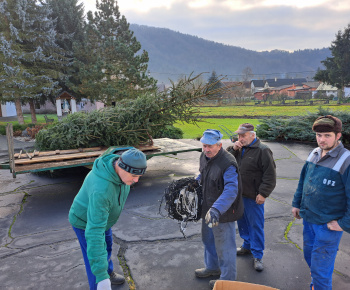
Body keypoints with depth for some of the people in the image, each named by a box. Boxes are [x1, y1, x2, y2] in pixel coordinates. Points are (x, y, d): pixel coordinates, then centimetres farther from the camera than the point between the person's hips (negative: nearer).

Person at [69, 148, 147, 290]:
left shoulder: (119, 164, -20)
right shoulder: (101, 189, -46)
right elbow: (94, 233, -46)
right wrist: (101, 276, -45)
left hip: (101, 215, 8)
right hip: (86, 222, -8)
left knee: (106, 246, 30)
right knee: (96, 259, 8)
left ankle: (109, 273, 58)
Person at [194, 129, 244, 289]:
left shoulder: (228, 164, -29)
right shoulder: (204, 156, -1)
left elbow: (231, 191, -39)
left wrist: (217, 209, -50)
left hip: (223, 213, -9)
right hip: (208, 209, 9)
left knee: (224, 247, 9)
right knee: (208, 239, 27)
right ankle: (212, 267, 52)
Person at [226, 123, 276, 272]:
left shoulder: (262, 151, -14)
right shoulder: (238, 148, 6)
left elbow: (270, 175, -14)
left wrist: (263, 194, -16)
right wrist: (233, 149, -9)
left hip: (253, 197, -7)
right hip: (238, 194, 7)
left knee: (256, 225, 4)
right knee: (242, 222, 20)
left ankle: (257, 255, 19)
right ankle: (247, 245, 39)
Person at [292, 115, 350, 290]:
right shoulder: (314, 154, 1)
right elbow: (303, 180, 11)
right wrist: (296, 203, 12)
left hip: (328, 225, -7)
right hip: (308, 219, 7)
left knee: (320, 268, 5)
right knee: (309, 255, 25)